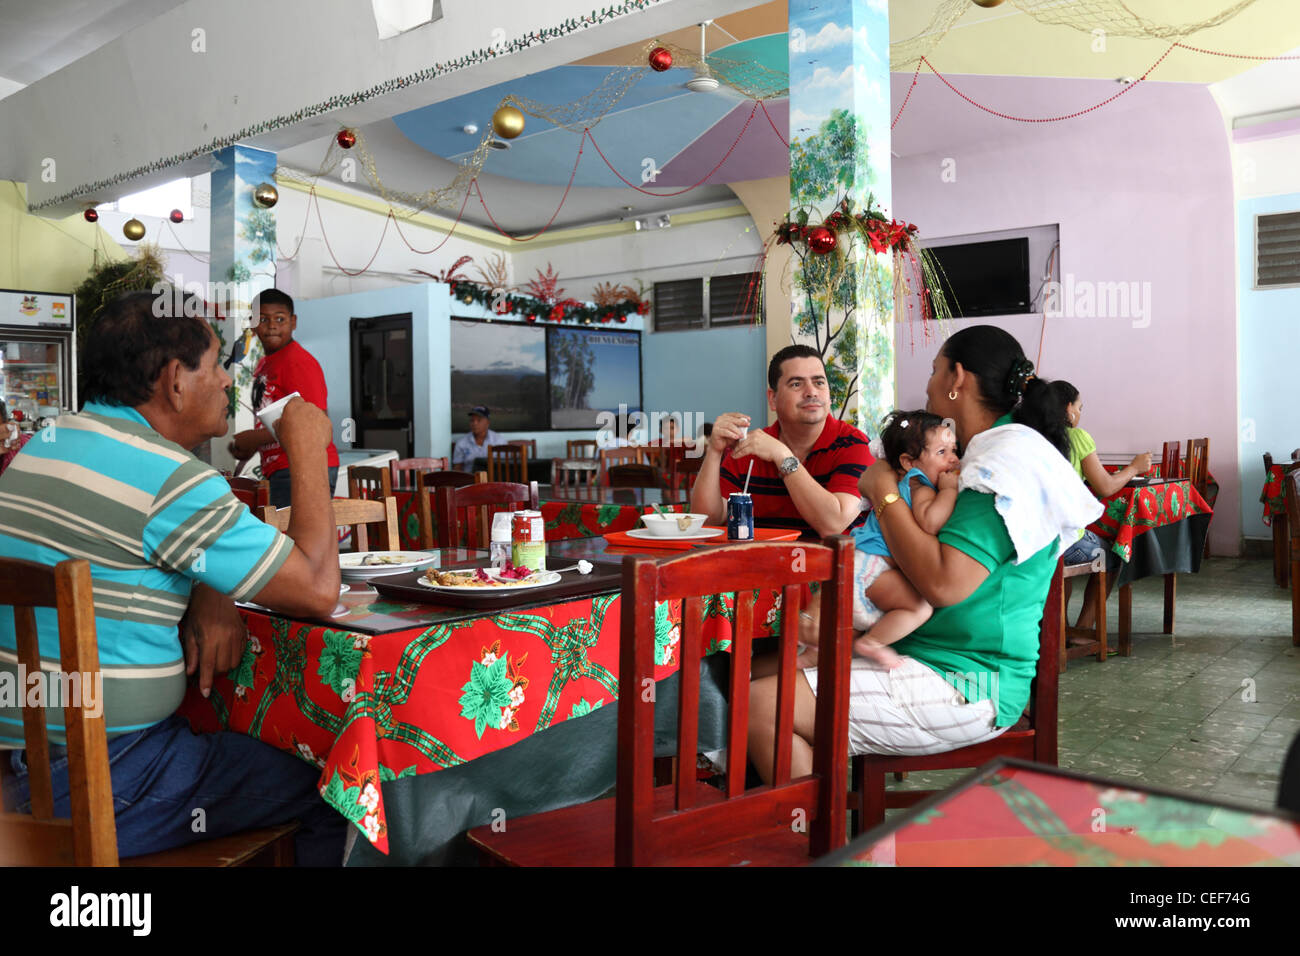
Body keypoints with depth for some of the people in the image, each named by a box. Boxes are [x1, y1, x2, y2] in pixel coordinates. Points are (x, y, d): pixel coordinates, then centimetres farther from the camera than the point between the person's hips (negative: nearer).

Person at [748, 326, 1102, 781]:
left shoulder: (1012, 462, -15)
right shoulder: (990, 456, 17)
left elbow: (944, 584, -27)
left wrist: (884, 492, -15)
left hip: (965, 687, -10)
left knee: (761, 706, -20)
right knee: (757, 671, 4)